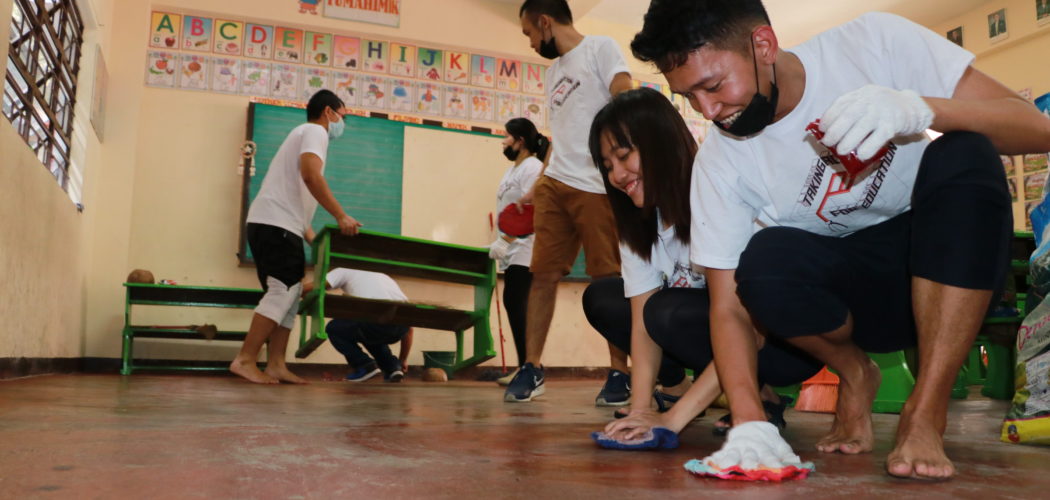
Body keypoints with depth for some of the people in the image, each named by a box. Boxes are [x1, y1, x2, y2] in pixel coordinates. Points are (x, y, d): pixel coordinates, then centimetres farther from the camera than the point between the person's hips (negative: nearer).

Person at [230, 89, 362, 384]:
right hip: (276, 224, -10)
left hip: (276, 225, 10)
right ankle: (245, 360, -14)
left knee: (288, 294, 8)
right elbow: (311, 175, -21)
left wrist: (314, 240, 25)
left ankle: (276, 365, 5)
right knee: (284, 291, -13)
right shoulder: (315, 130, 0)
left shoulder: (303, 134, 29)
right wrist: (340, 216, -20)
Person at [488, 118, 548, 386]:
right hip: (511, 250, 9)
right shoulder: (513, 168, 20)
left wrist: (504, 240, -21)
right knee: (513, 304, 8)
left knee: (516, 304, -11)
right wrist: (501, 243, 13)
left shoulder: (533, 167, -9)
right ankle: (526, 367, 15)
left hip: (524, 248, -9)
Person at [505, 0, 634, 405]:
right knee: (543, 274, 2)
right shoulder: (553, 72, 23)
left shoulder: (601, 48, 2)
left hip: (598, 188, -6)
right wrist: (536, 188, 21)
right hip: (555, 186, 7)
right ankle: (532, 368, 8)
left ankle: (619, 373, 6)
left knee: (609, 280, -3)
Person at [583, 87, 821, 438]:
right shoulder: (638, 226, -4)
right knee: (601, 299, -2)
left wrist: (673, 418, -33)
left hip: (791, 337, -7)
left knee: (669, 313, -32)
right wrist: (640, 409, -26)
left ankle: (760, 399, -9)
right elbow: (642, 323, -10)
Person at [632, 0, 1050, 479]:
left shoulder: (874, 42, -17)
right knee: (764, 260, -31)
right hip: (855, 295, 0)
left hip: (954, 258, 0)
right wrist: (750, 424, -32)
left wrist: (919, 108, -38)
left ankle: (926, 414, -24)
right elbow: (729, 307, -16)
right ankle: (854, 375, 1)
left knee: (963, 155, -30)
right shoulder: (720, 161, -15)